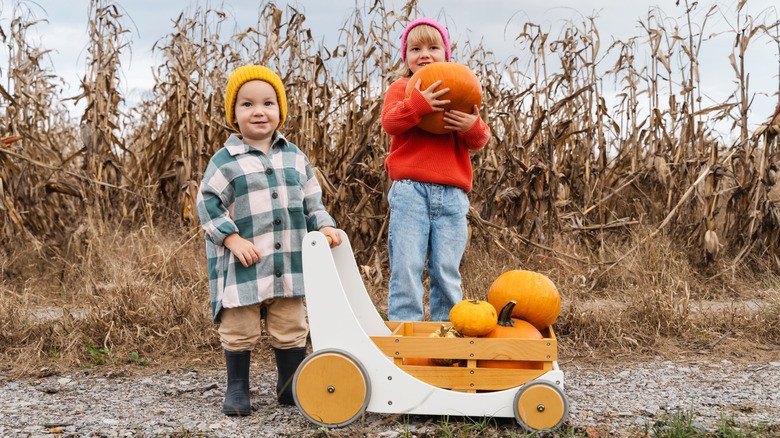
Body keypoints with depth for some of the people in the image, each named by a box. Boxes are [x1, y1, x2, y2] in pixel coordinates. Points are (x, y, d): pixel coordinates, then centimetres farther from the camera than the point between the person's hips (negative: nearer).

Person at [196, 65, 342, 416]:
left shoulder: (295, 157, 9)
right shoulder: (225, 160, -4)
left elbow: (311, 201, 16)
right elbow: (208, 205, -5)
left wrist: (325, 227, 0)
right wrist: (233, 239, -15)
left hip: (289, 262, 4)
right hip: (242, 266, -3)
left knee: (291, 329, 11)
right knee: (239, 331, 4)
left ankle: (291, 386, 27)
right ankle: (237, 388, 21)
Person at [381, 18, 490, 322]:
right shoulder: (401, 89, 13)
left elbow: (479, 141, 10)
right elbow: (390, 122, -7)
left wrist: (473, 127, -13)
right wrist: (420, 103, -23)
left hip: (451, 194, 2)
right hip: (410, 191, -2)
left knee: (446, 272, 2)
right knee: (406, 268, -7)